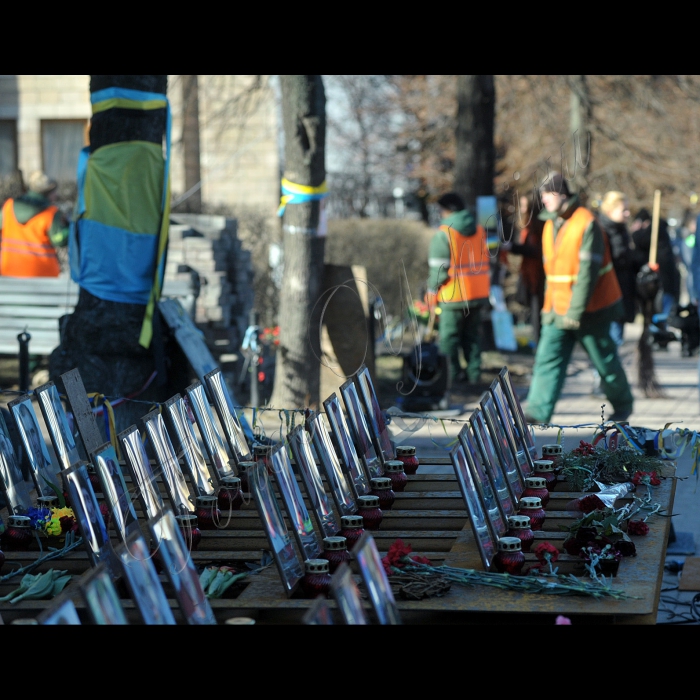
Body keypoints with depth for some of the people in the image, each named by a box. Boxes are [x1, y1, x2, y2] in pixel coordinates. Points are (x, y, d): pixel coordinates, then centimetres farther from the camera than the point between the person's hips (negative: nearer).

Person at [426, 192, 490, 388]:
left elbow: (439, 268, -13)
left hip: (453, 296, -6)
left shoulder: (444, 234, -11)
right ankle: (474, 374, 16)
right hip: (478, 295, 6)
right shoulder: (479, 231, 9)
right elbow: (486, 261, 15)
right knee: (472, 336, 15)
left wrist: (432, 292, -1)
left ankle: (453, 375, 0)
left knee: (449, 337, 2)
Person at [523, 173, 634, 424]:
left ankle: (623, 404, 29)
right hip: (559, 310, 7)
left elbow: (588, 271, -20)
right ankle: (538, 411, -10)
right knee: (547, 359, -6)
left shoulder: (587, 224, -17)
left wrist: (576, 311, -23)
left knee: (605, 361, 9)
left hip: (589, 311, -7)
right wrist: (549, 306, 14)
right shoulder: (550, 225, 9)